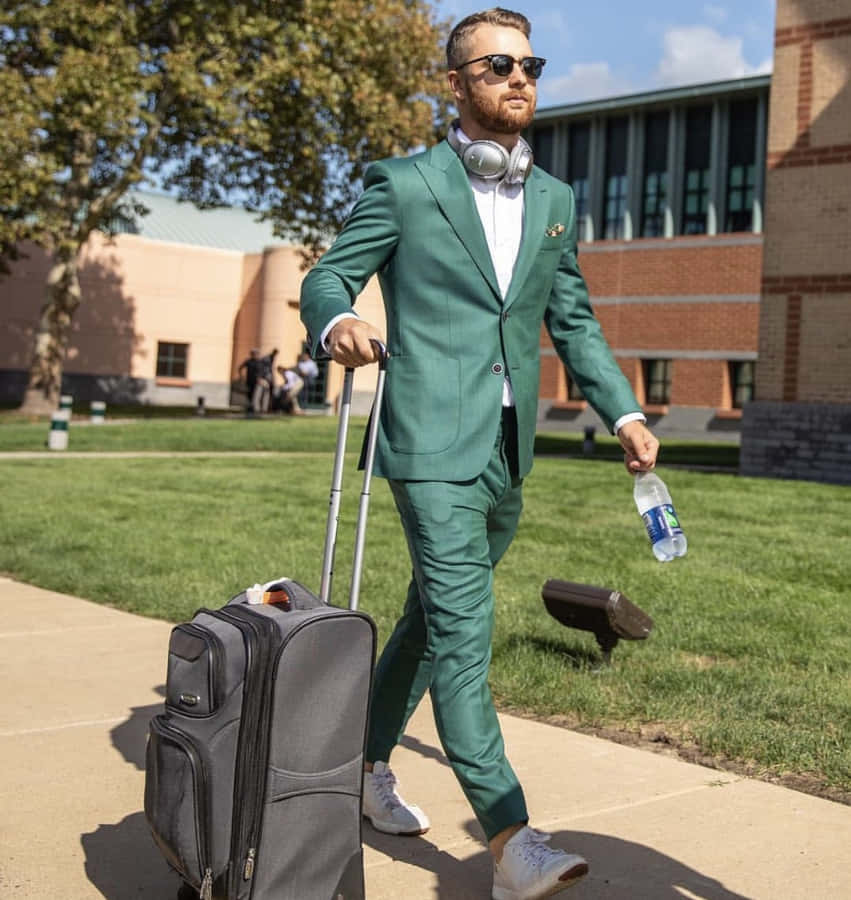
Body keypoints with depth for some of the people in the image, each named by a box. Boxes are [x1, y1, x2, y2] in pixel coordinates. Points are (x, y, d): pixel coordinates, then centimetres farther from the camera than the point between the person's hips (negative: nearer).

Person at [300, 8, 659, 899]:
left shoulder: (555, 201, 14)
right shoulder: (404, 185, -2)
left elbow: (573, 322, 18)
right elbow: (326, 276, -1)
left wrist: (623, 411, 7)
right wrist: (337, 321, -25)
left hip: (507, 452, 7)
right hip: (432, 442, -6)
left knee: (433, 618, 16)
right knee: (462, 630, -11)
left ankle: (366, 766, 34)